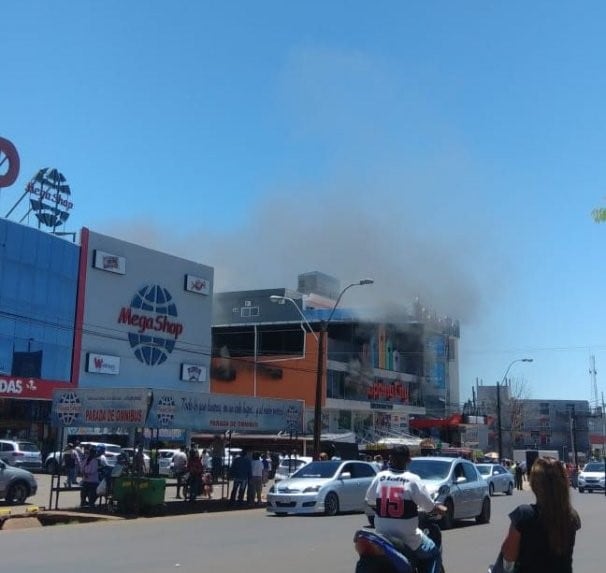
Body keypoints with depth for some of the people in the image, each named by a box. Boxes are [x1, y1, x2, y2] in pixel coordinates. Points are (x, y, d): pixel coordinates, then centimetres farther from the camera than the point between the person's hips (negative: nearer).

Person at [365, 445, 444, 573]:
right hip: (407, 538, -4)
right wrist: (441, 509, 12)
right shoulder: (413, 480, -11)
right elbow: (429, 507, -8)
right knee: (434, 553, 19)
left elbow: (370, 501, 9)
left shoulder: (379, 477, -2)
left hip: (382, 535, 4)